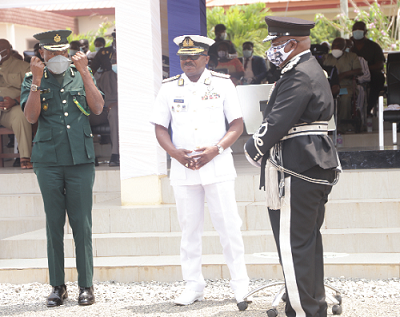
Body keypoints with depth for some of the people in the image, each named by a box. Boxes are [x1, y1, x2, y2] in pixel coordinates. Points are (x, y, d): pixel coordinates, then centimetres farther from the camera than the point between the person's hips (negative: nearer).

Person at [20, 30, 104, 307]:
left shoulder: (81, 76, 10)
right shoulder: (33, 81, 8)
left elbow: (98, 108, -2)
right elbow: (31, 116, -5)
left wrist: (85, 73, -8)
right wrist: (37, 80, -12)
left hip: (81, 159, 0)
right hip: (49, 161, 0)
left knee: (82, 223, -1)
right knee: (54, 224, 3)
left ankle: (86, 285, 6)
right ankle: (58, 286, 10)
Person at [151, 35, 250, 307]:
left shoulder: (222, 84, 2)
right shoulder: (169, 88, 8)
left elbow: (237, 124, 1)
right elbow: (160, 128, 9)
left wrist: (216, 149, -13)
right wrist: (175, 152, -8)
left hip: (217, 165, -2)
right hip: (183, 168, 2)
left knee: (228, 224, -2)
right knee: (190, 227, 5)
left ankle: (240, 284, 6)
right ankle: (194, 286, 13)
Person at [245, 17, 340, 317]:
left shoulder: (299, 76, -16)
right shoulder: (314, 71, 18)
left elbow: (277, 122, -20)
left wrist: (254, 148, -4)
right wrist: (265, 146, 12)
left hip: (296, 169, -11)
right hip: (316, 167, 11)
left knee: (294, 244, -7)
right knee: (309, 241, 16)